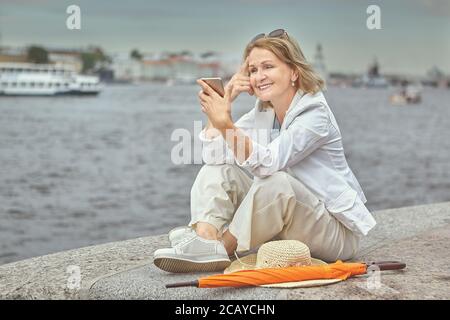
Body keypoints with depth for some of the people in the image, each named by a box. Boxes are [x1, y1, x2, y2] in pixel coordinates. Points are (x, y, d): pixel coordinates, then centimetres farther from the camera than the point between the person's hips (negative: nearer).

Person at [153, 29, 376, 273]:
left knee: (276, 182, -35)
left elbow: (267, 163, -34)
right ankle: (205, 238, -26)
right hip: (289, 225, 7)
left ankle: (222, 248, -18)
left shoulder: (314, 113, -19)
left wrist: (226, 124, -47)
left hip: (336, 231, -7)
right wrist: (225, 98, -14)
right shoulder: (263, 111, 2)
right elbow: (213, 155, -8)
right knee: (218, 168, -5)